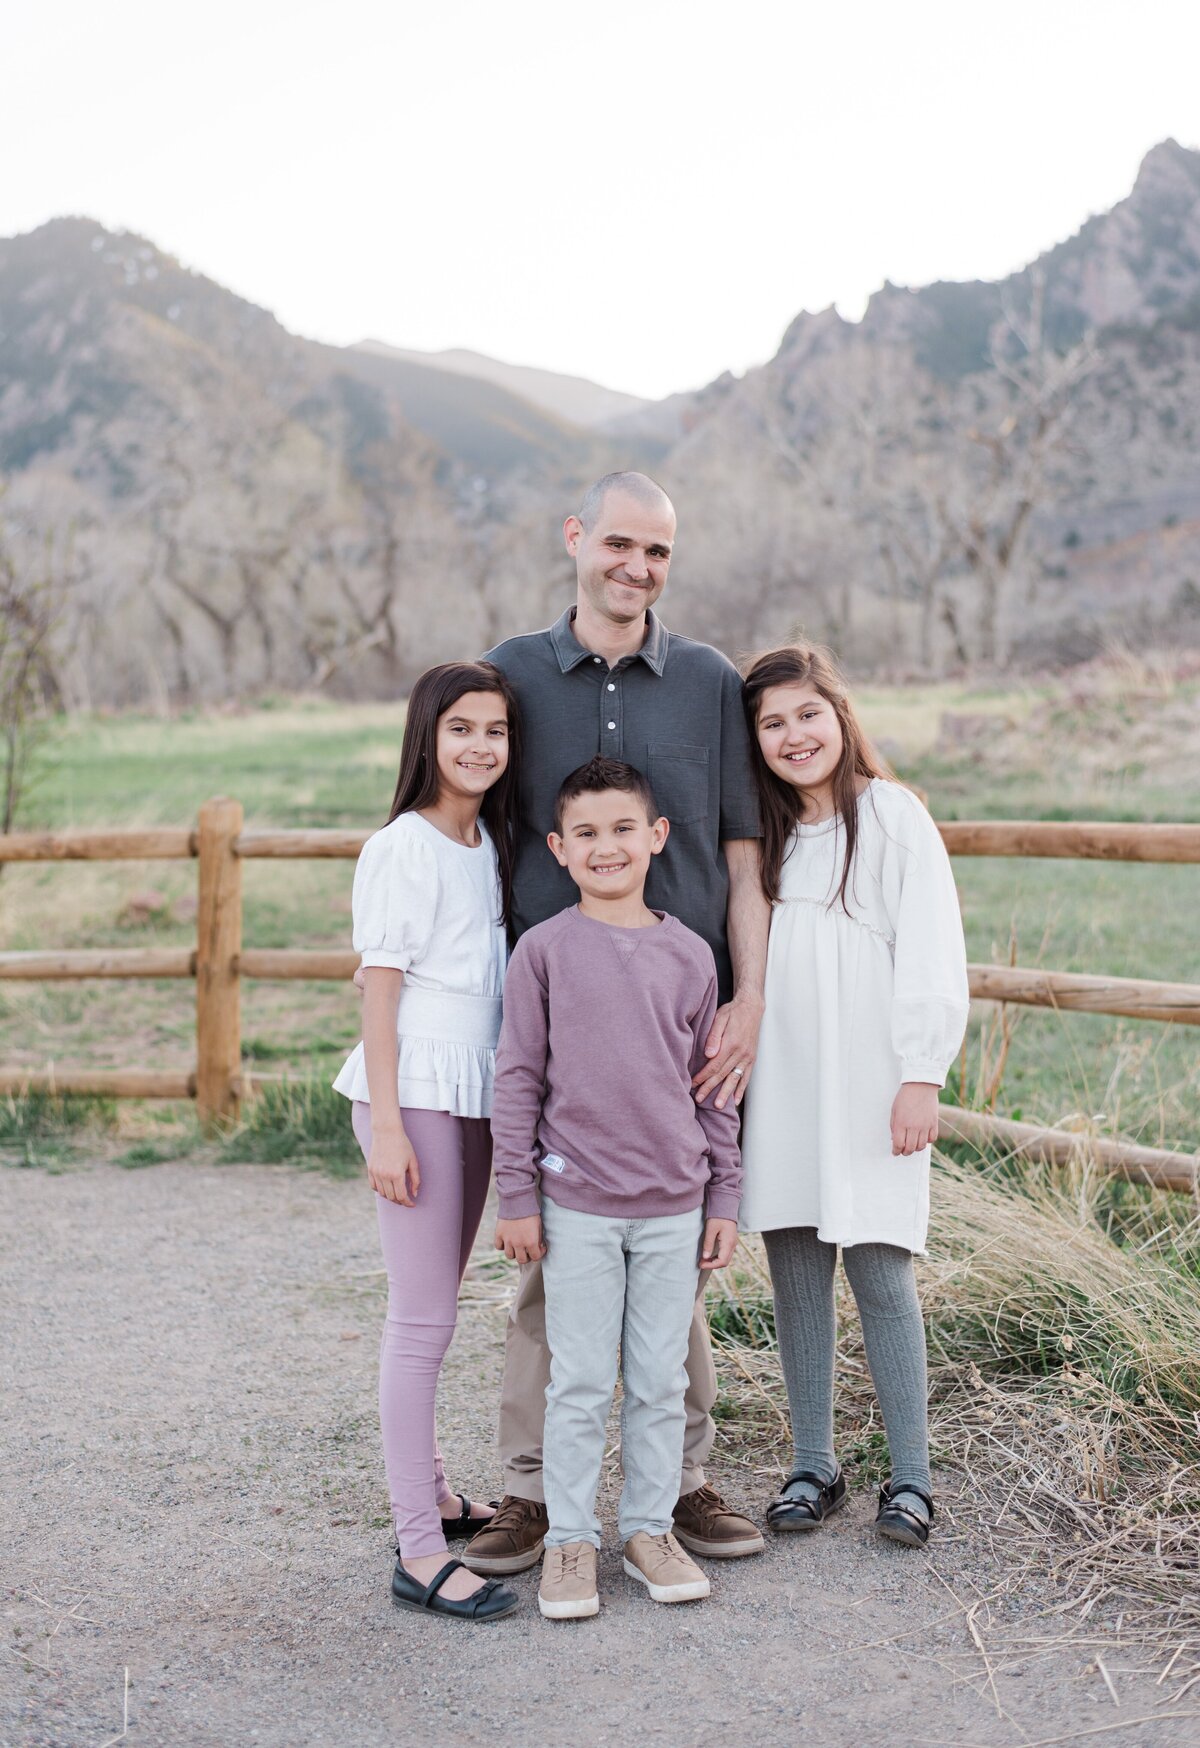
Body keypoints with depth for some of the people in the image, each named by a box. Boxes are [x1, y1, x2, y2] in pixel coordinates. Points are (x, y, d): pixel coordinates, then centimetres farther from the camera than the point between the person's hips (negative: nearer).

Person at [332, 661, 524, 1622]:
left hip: (476, 1098, 7)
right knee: (423, 1319, -6)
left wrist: (505, 1102, 13)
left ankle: (431, 1494, 31)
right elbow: (381, 988, -12)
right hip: (416, 1096, -7)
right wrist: (387, 1125, -16)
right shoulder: (403, 850, -10)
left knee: (435, 1311, 17)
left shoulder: (493, 845, 11)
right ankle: (420, 1554, -1)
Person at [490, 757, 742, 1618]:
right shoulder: (543, 949, -3)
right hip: (578, 1202, -2)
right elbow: (519, 1078, -1)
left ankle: (651, 1527, 25)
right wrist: (518, 1197, -3)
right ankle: (570, 1539, 18)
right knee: (581, 1382, 5)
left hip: (674, 1205, 2)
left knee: (661, 1379, 11)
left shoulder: (690, 954, 3)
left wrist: (724, 1198, 7)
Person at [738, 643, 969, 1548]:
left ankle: (911, 1477, 9)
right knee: (796, 1277, 8)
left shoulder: (893, 817, -3)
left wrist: (922, 1075, -13)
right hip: (779, 1089, 5)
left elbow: (932, 956, -7)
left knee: (879, 1272, -3)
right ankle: (813, 1466, 20)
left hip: (868, 1087, -5)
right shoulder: (758, 830, 12)